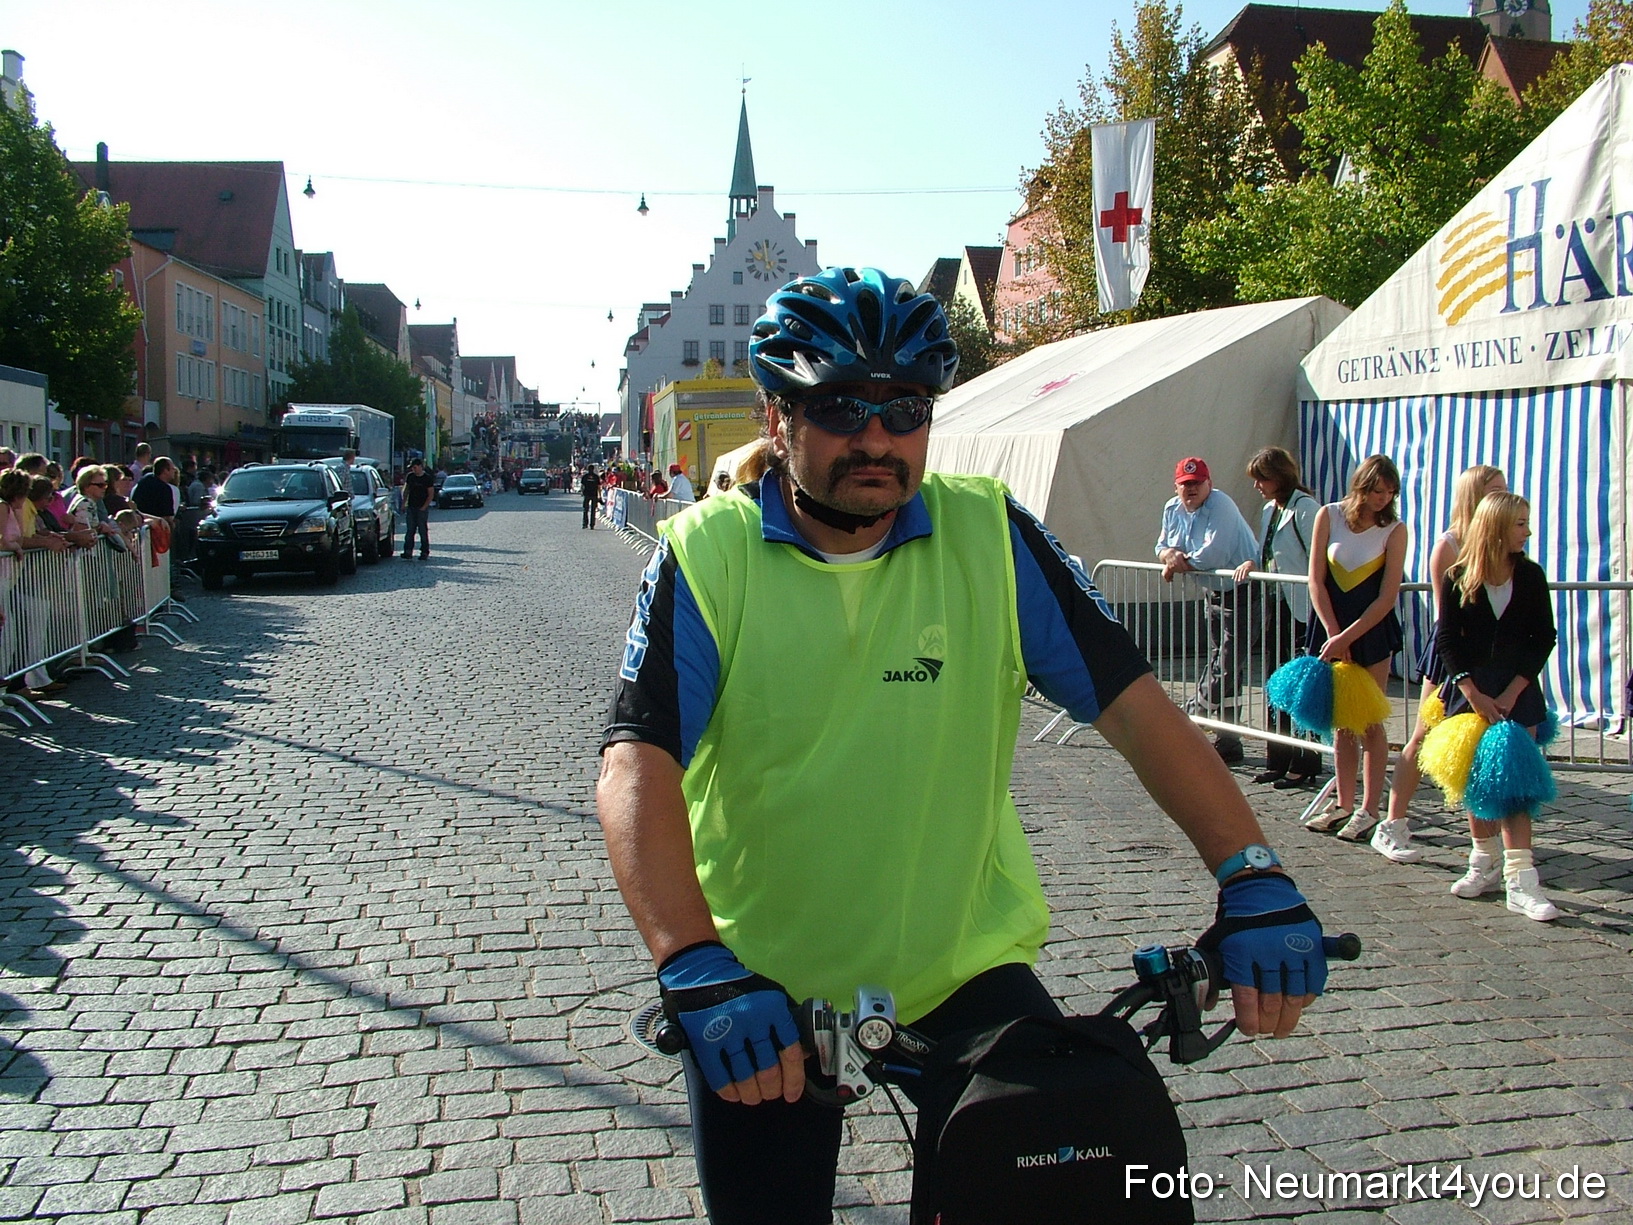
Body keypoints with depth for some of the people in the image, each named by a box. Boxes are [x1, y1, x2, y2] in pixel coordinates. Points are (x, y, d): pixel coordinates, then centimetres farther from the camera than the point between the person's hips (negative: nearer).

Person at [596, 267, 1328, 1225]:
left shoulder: (991, 539, -6)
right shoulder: (708, 557, -11)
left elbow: (1132, 704, -10)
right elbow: (638, 764, -22)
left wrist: (1252, 876, -22)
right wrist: (697, 968, -36)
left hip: (966, 967, 1)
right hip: (761, 996, -1)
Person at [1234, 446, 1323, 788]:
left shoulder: (1304, 507, -11)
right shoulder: (1269, 510, 16)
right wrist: (1252, 564, 1)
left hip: (1300, 608, -9)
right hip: (1274, 605, 9)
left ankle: (1304, 765, 5)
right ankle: (1278, 760, 19)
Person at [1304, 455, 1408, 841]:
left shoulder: (1394, 530, -6)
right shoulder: (1329, 516, -1)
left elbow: (1387, 597, -9)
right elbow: (1316, 581, -2)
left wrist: (1347, 637, -14)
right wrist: (1333, 633, -8)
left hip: (1372, 630, -2)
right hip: (1332, 626, 2)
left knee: (1369, 723, 1)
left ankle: (1369, 810, 7)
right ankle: (1343, 804, 17)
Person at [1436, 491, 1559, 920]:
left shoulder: (1530, 576, 0)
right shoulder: (1458, 578, -3)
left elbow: (1544, 638, 0)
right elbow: (1446, 640, -3)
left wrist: (1512, 692, -9)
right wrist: (1474, 694, -11)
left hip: (1517, 691, 0)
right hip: (1469, 688, 0)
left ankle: (1520, 881, -9)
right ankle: (1485, 863, 21)